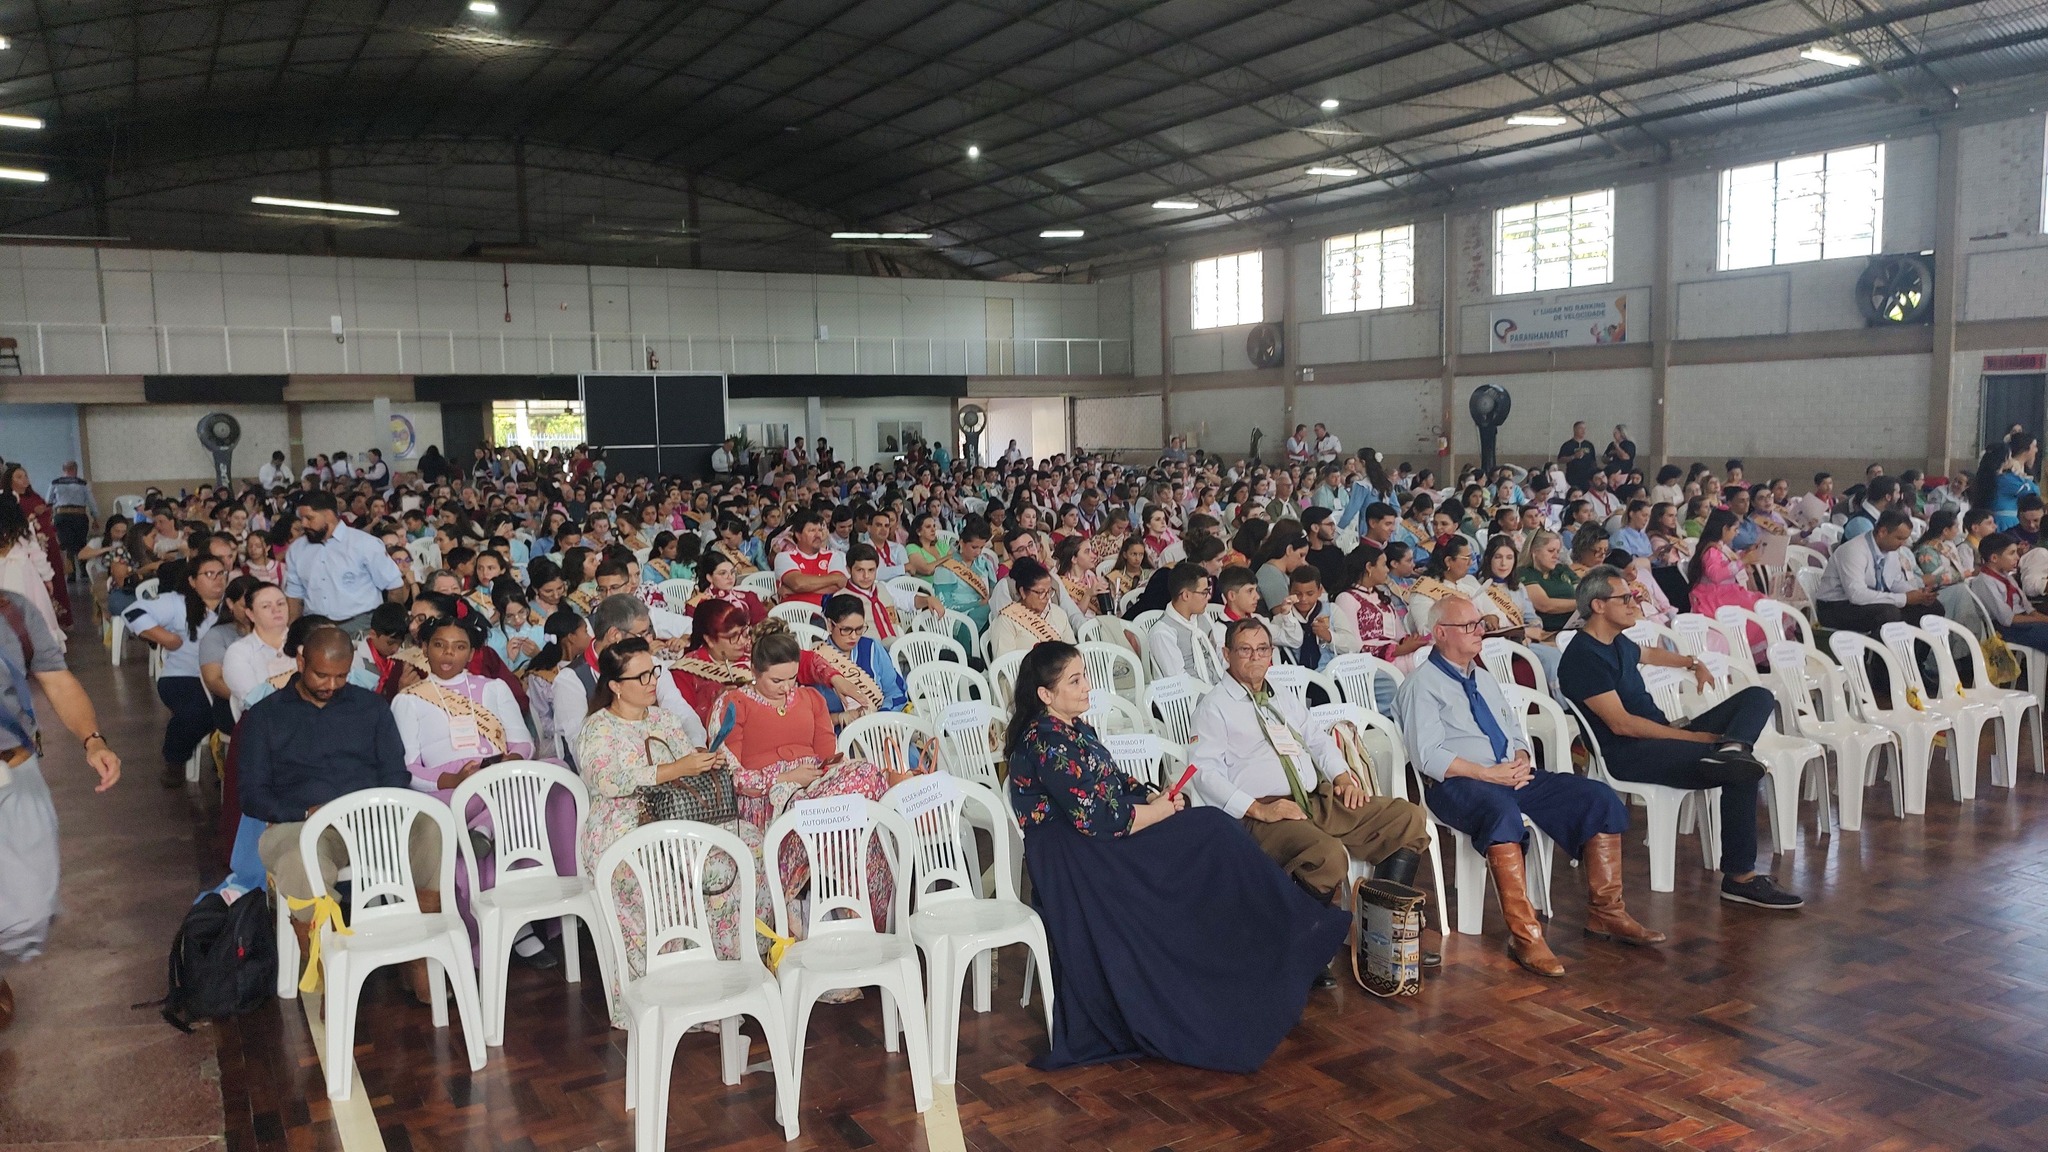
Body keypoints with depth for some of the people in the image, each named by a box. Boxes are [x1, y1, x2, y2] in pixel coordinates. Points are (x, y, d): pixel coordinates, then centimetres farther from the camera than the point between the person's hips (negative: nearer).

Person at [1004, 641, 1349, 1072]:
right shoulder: (1048, 742, -20)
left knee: (1211, 831, -5)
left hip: (1096, 848, 9)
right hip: (1073, 864, -9)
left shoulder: (1072, 728, 12)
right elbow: (1099, 818, -24)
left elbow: (1114, 782, 17)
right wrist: (1159, 810, -9)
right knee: (1210, 835, -13)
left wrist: (1154, 797, -3)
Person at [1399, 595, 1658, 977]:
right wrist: (1489, 774, -17)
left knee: (1601, 799, -9)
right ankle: (1524, 934, -38)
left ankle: (1604, 912, -1)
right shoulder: (1423, 684, -2)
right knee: (1501, 811, -41)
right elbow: (1428, 756, -12)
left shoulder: (1485, 678, 23)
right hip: (1459, 785, -8)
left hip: (1514, 775, 8)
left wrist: (1522, 759, -1)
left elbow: (1517, 732, 23)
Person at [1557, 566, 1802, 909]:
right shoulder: (1583, 657, -15)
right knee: (1742, 773, -25)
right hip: (1630, 755, -10)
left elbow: (1648, 654, 45)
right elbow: (1621, 724, -21)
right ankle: (1740, 877, -19)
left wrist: (1693, 663, 35)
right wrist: (1692, 736, -18)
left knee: (1758, 697, 1)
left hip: (1662, 736, 10)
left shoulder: (1617, 643, 17)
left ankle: (1732, 749, -32)